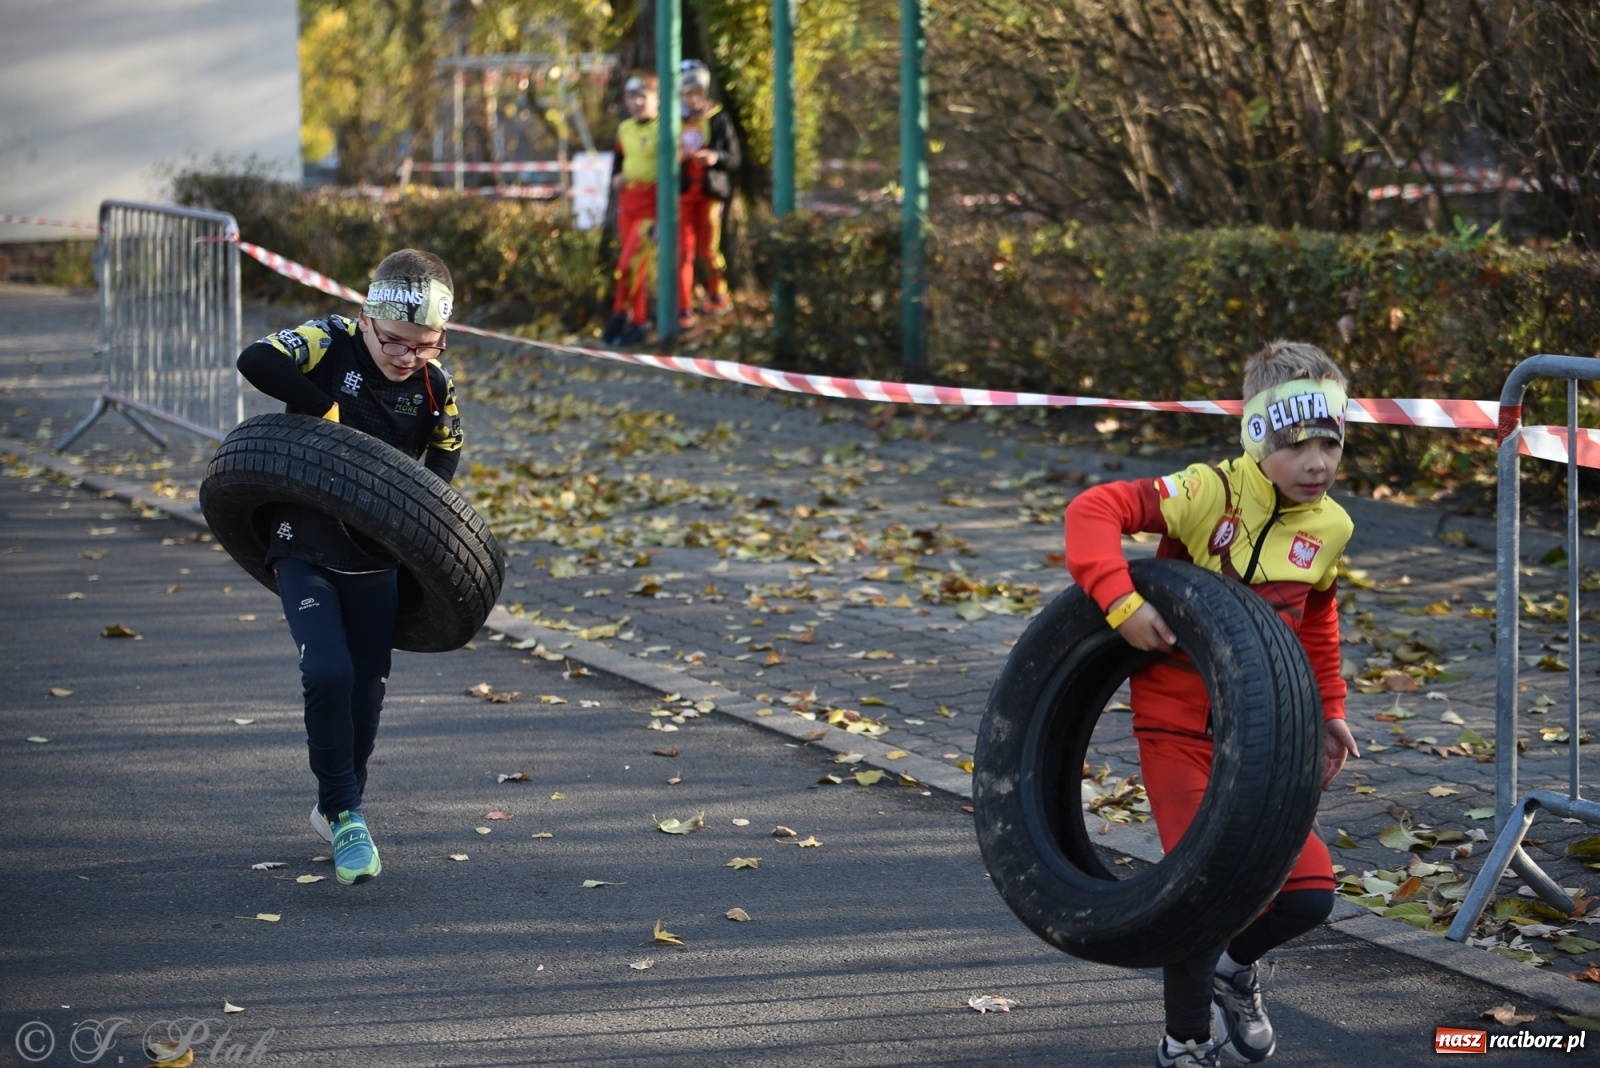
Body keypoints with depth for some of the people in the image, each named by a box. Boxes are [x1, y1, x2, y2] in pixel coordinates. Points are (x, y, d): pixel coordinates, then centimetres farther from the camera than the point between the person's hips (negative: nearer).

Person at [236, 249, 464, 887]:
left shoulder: (435, 385, -7)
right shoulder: (330, 342, -17)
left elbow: (446, 451, 12)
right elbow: (256, 361, -34)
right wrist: (330, 412, -30)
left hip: (376, 554, 4)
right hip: (304, 544, -4)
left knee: (368, 686, 9)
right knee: (327, 673, -20)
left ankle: (337, 809, 32)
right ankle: (345, 816, -7)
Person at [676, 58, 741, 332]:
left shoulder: (718, 121, 1)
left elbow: (734, 158, 1)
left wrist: (716, 158, -19)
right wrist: (675, 157, -13)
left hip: (711, 191, -1)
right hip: (684, 193, 1)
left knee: (707, 249, 4)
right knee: (684, 250, -4)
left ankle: (717, 294, 29)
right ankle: (684, 310, -4)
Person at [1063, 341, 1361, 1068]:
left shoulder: (1330, 529, 2)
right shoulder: (1211, 494, -17)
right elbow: (1094, 510, -25)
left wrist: (1328, 711, 20)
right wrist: (1119, 601, -35)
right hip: (1178, 726, -5)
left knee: (1309, 891, 0)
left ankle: (1231, 966, 34)